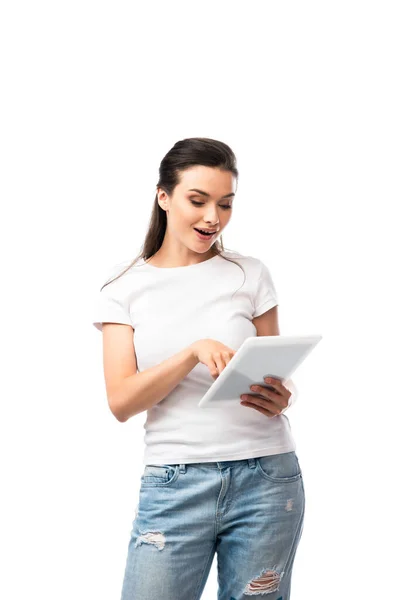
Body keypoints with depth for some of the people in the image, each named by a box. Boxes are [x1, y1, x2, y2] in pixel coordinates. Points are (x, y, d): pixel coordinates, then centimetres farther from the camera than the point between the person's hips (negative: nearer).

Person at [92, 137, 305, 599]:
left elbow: (279, 375, 12)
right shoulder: (126, 288, 4)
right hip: (174, 486, -1)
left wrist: (281, 399, -12)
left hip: (266, 478, 1)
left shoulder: (250, 275, 5)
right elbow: (121, 403, -6)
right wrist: (194, 351, -21)